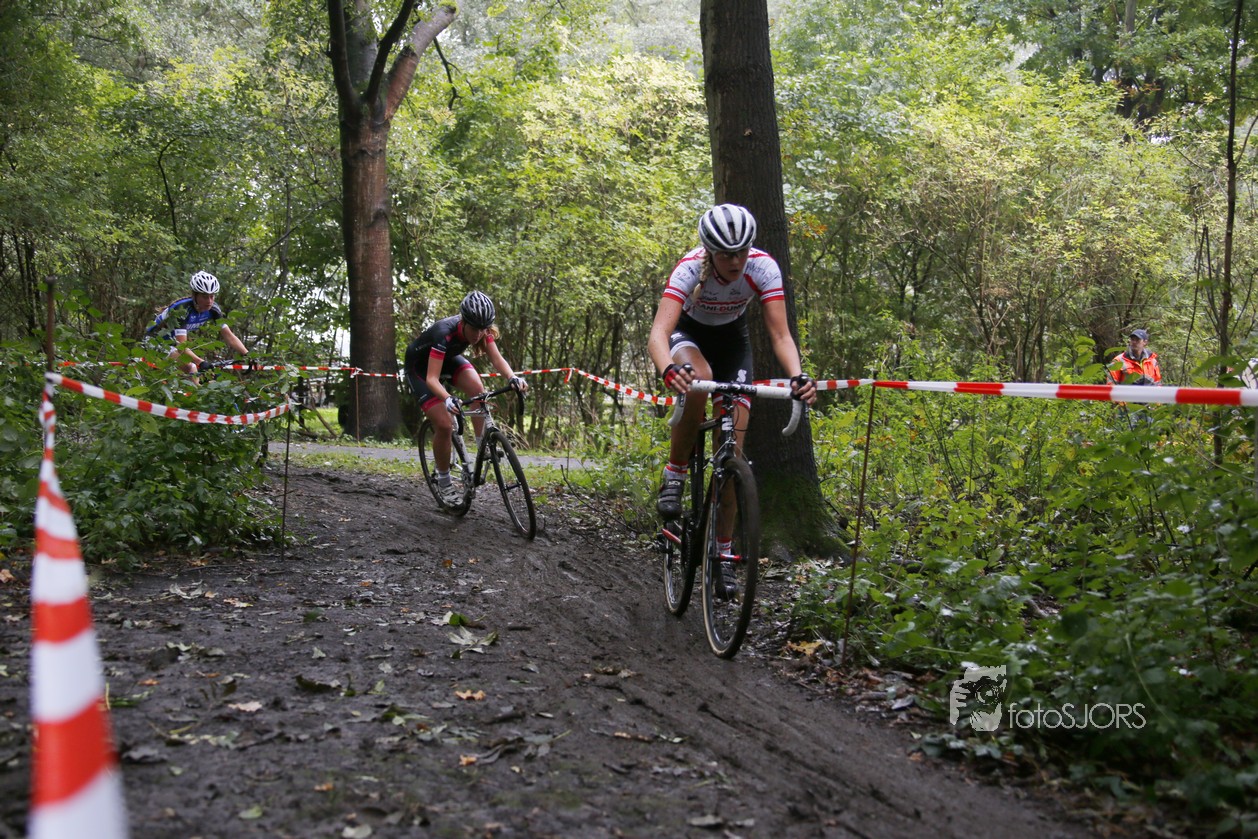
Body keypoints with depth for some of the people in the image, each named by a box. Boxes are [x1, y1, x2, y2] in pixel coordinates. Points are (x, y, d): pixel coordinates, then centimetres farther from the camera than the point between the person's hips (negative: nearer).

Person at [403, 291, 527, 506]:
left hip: (448, 359, 6)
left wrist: (513, 377, -47)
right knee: (445, 425, -17)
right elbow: (432, 379, -45)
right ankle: (444, 483, 2)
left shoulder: (482, 329, -23)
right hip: (420, 367, -5)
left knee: (477, 389, -24)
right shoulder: (445, 333, -40)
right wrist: (447, 399, -64)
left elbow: (497, 359, -27)